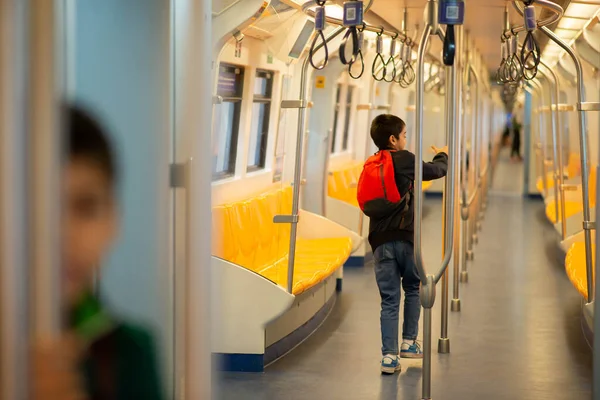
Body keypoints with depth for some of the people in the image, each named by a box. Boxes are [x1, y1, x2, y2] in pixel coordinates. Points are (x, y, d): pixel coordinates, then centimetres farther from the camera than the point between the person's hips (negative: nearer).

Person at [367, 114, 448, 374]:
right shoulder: (405, 159, -4)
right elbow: (438, 170, 5)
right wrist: (442, 155, 30)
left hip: (379, 240, 4)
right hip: (404, 237, -4)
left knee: (389, 300, 4)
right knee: (412, 289, 19)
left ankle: (389, 356, -2)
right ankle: (409, 342, 20)